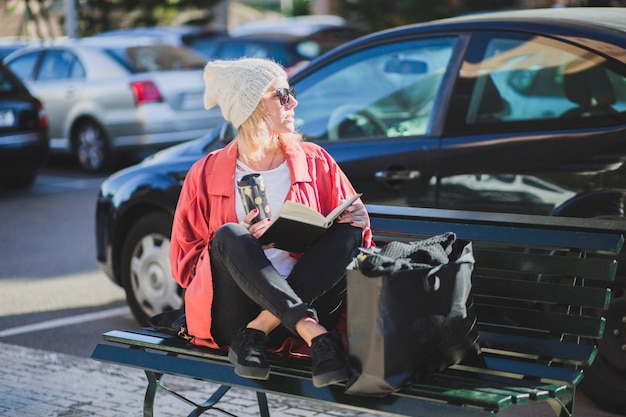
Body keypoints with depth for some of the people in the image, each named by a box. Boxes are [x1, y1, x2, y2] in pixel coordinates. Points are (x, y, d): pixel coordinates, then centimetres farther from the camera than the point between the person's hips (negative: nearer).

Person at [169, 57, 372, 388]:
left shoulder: (315, 161, 10)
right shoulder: (206, 174, 4)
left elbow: (352, 231, 15)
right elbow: (183, 262, 4)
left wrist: (356, 221, -10)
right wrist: (239, 246, -14)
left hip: (304, 300, 2)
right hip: (229, 318, -2)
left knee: (348, 232, -20)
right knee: (228, 235, -29)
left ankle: (257, 332, -28)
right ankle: (317, 337, -41)